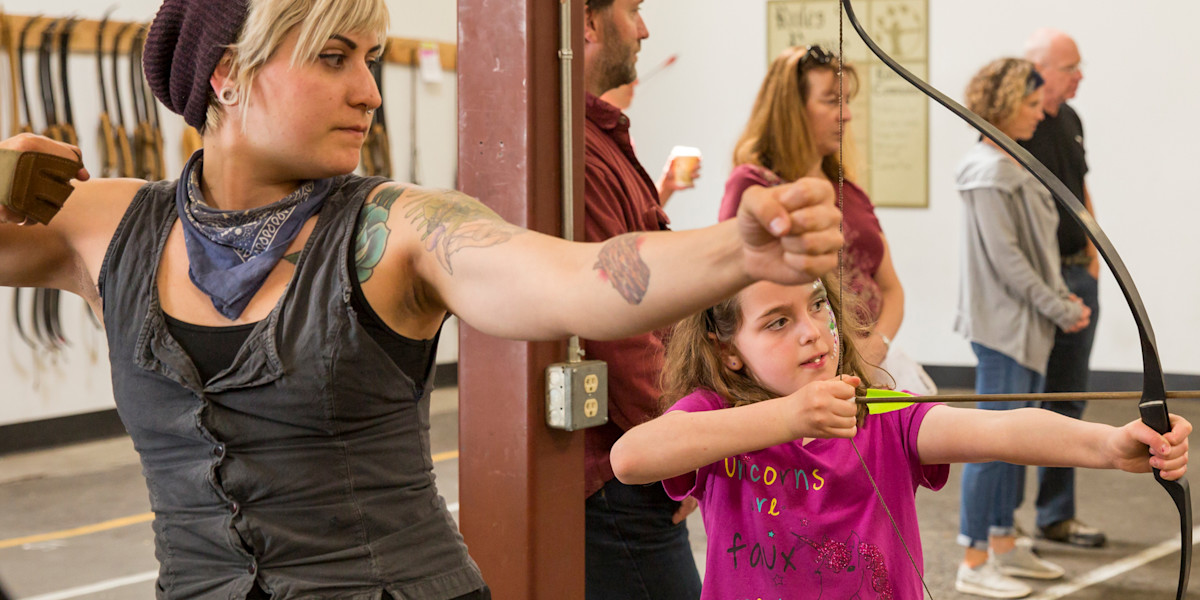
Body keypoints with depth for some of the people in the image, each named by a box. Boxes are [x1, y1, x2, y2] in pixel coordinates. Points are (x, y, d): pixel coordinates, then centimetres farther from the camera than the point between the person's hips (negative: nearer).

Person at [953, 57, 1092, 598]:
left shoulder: (1015, 164, 13)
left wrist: (1062, 295, 6)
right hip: (1003, 324, -10)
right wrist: (1060, 309, -14)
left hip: (1030, 324, 10)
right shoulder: (989, 172, -16)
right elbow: (1005, 258, -19)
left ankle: (1003, 544, 24)